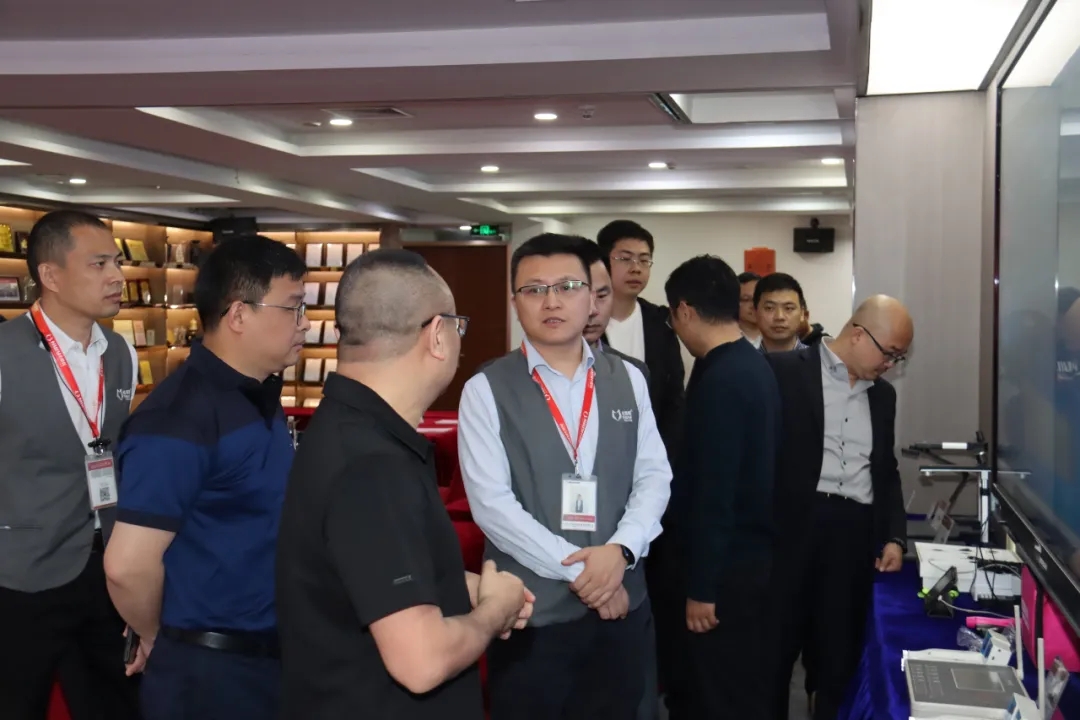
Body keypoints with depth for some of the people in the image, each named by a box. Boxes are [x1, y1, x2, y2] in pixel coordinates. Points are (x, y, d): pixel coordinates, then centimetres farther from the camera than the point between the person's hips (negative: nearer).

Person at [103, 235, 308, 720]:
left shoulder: (262, 397, 7)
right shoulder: (180, 419, -21)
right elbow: (128, 565, -24)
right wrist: (158, 637, -7)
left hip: (273, 654, 8)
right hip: (210, 670, -8)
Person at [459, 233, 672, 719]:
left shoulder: (628, 380, 6)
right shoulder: (486, 390, -6)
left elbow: (654, 476, 4)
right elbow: (491, 502, -12)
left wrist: (619, 550, -14)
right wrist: (577, 569, -14)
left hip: (621, 604, 4)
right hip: (531, 611, -3)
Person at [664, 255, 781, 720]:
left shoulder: (720, 380, -22)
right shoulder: (754, 365, 8)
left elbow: (714, 491, -23)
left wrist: (701, 587, -18)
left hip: (726, 565, -9)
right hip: (749, 554, 9)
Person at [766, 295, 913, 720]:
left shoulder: (882, 394, 16)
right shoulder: (784, 371, -4)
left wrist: (894, 536, 10)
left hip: (857, 537, 5)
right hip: (793, 530, -5)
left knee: (842, 661, 9)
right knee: (771, 654, 3)